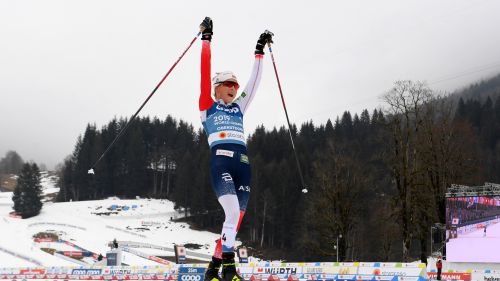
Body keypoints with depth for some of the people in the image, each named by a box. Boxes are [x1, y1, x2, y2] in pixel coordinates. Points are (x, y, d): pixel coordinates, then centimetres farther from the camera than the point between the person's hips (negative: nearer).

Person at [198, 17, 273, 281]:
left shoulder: (238, 108, 26)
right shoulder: (208, 106, 13)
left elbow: (254, 81, 30)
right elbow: (205, 73, 6)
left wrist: (259, 51, 33)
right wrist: (206, 39, 5)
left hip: (243, 164, 6)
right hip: (220, 162, -6)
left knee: (236, 218, 0)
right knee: (233, 212, -22)